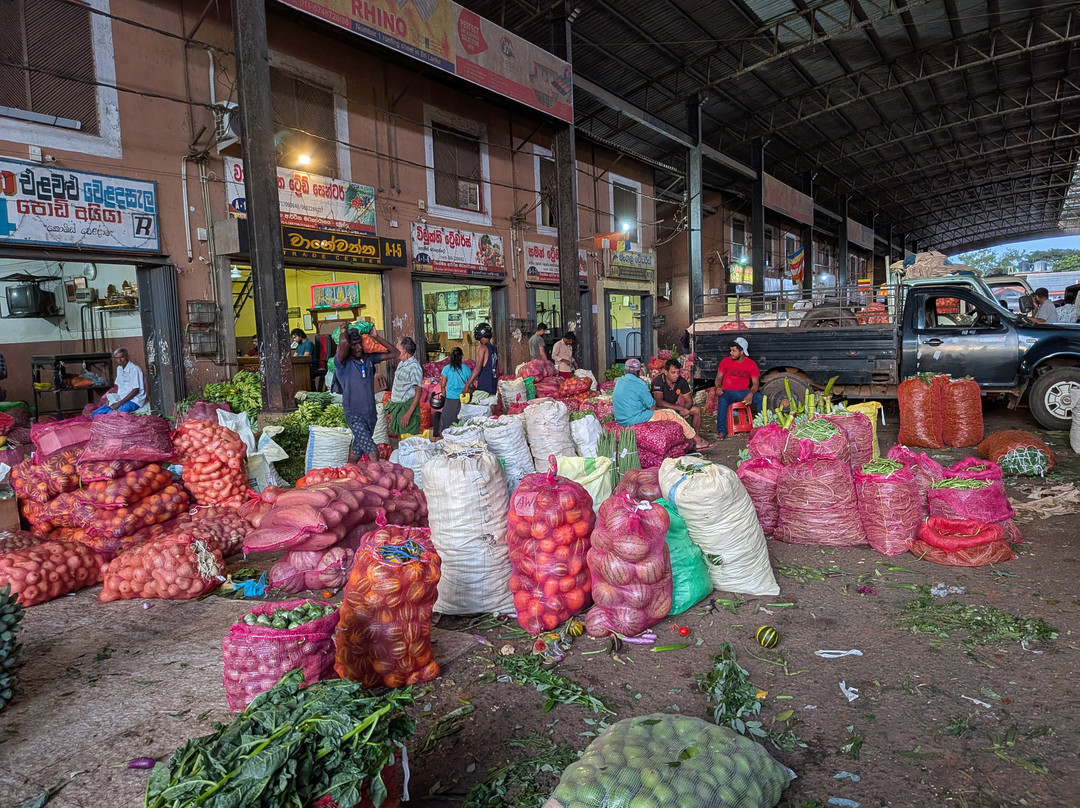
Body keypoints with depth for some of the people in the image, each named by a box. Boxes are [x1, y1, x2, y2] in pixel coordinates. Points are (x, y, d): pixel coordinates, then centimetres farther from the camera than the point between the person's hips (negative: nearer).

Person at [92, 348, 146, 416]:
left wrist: (120, 403, -18)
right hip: (120, 398, 8)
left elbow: (135, 390, -16)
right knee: (96, 413, -8)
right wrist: (110, 398, 3)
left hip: (134, 400, -8)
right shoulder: (119, 368, 14)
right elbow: (117, 386, 21)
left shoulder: (135, 369, -13)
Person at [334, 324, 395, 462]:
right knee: (372, 451, -17)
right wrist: (343, 332, -11)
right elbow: (344, 344, -31)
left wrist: (376, 337, -1)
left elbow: (392, 352, 7)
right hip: (354, 415, -6)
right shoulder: (342, 362, -12)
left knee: (358, 447, 20)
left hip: (370, 413, 6)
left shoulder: (369, 358, 6)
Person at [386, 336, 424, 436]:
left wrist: (408, 413, -24)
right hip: (397, 406, 9)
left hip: (407, 406, -9)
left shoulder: (414, 366, -17)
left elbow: (418, 392, -19)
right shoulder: (401, 364, 12)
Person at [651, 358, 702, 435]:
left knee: (697, 410, -5)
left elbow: (689, 401, -2)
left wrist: (685, 410, -27)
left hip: (674, 407, 7)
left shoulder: (682, 381, -6)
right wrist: (680, 408, -38)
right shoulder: (658, 381, -23)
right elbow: (659, 402, -35)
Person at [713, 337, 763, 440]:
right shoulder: (725, 361, 3)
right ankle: (722, 431, -27)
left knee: (761, 398, -26)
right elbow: (718, 378, 7)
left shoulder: (751, 364, 1)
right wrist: (718, 388, -16)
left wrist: (751, 394, -23)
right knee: (722, 401, -36)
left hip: (744, 392, 1)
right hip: (728, 392, -1)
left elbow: (756, 383, -1)